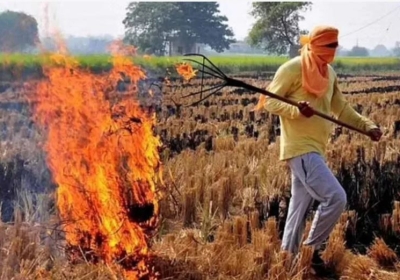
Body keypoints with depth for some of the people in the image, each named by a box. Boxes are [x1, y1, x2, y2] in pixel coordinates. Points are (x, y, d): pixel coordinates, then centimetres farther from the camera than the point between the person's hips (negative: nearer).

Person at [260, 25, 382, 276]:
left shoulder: (329, 73, 14)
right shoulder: (293, 68, -10)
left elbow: (341, 107, 19)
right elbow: (269, 101, -9)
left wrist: (367, 125, 6)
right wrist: (296, 111, -26)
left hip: (316, 149, 8)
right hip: (300, 148, -8)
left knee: (300, 207, 11)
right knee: (336, 198, -16)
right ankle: (311, 249, 0)